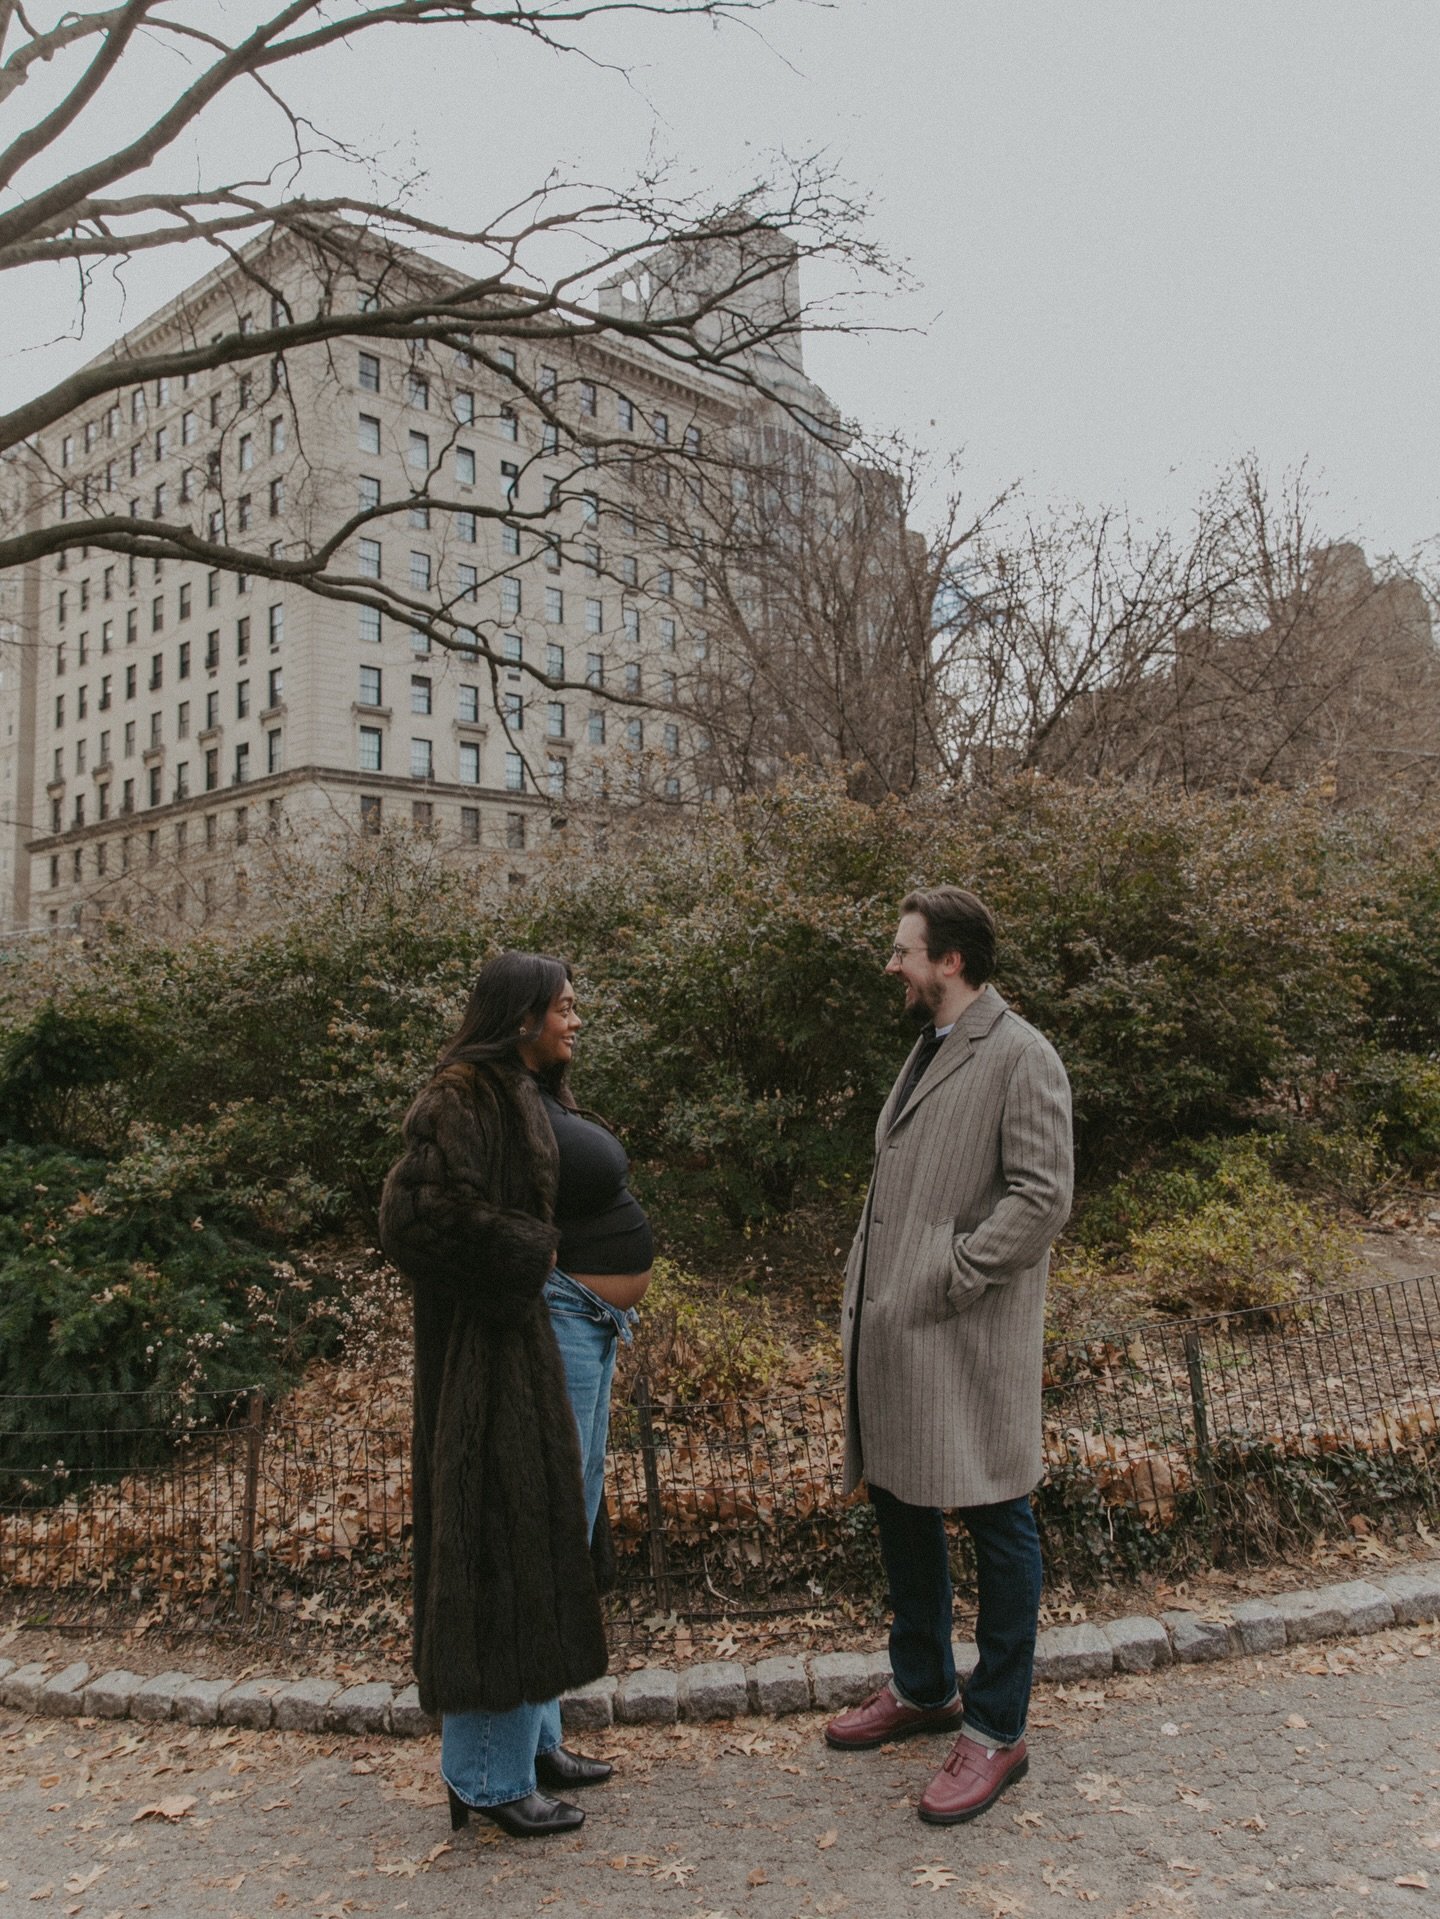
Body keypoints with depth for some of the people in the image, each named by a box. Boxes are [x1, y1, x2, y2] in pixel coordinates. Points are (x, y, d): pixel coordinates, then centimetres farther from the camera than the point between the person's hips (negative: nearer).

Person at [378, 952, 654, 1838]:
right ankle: (493, 1773, 14)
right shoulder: (466, 1100, -15)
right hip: (528, 1334, -10)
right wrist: (536, 1256, -17)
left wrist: (608, 1306, 8)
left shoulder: (540, 1098, 14)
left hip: (586, 1329, 11)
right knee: (514, 1540, -1)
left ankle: (537, 1737, 32)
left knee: (562, 1538, 18)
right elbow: (422, 1211, -26)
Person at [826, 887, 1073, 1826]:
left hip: (967, 1338, -9)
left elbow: (1042, 1197, -18)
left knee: (995, 1520, 5)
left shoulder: (1020, 1056, -12)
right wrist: (871, 1286, 11)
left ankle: (996, 1729, 20)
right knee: (901, 1503, 19)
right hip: (892, 1328, 9)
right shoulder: (930, 1050, 16)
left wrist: (947, 1280, -19)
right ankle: (923, 1687, 38)